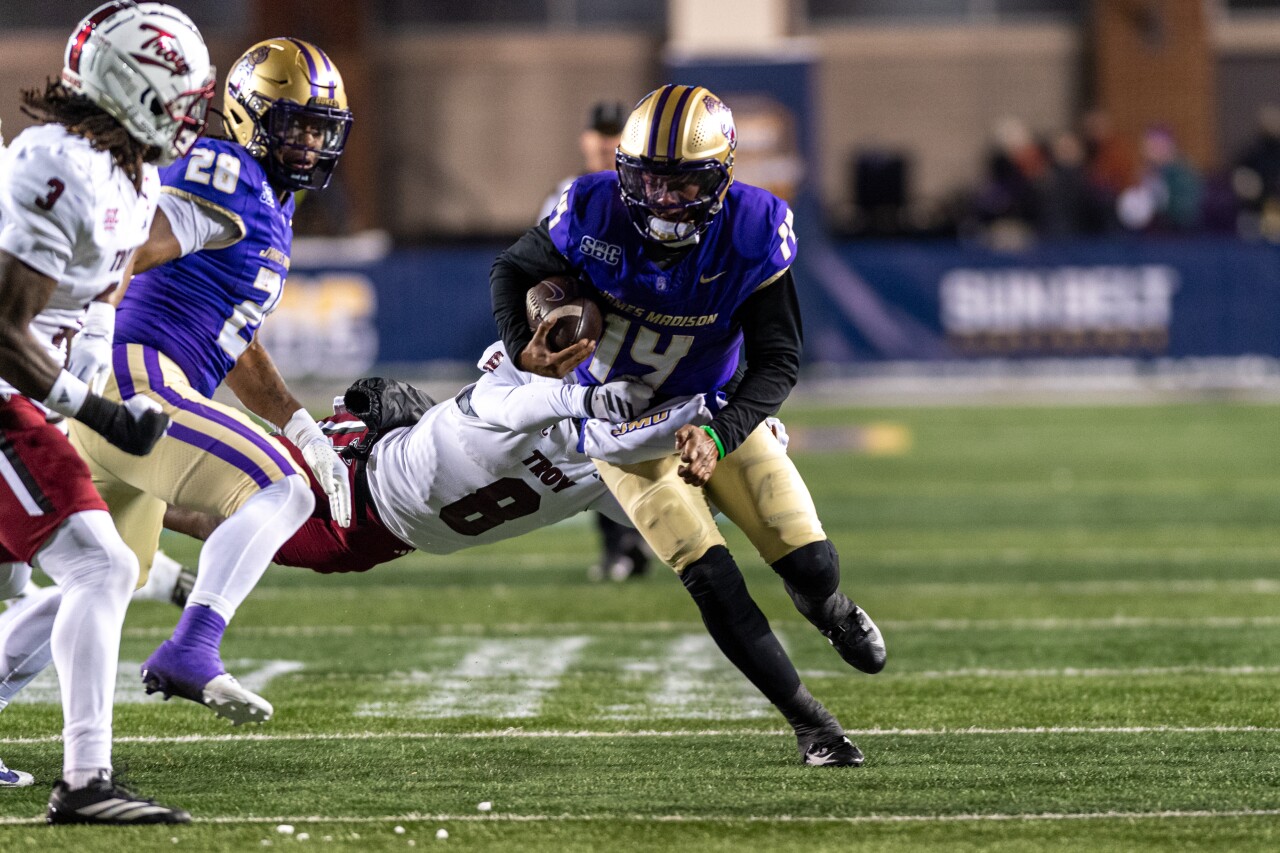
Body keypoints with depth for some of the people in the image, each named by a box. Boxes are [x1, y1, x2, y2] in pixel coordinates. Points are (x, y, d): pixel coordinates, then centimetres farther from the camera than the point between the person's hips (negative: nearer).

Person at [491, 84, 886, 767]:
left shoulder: (751, 236, -24)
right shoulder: (594, 215, -25)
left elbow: (777, 363, -19)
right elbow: (513, 271, -6)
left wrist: (719, 437, -33)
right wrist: (523, 350, -26)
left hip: (712, 411, 1)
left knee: (811, 565, -4)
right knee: (712, 579, -17)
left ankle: (826, 606, 38)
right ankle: (809, 722, 0)